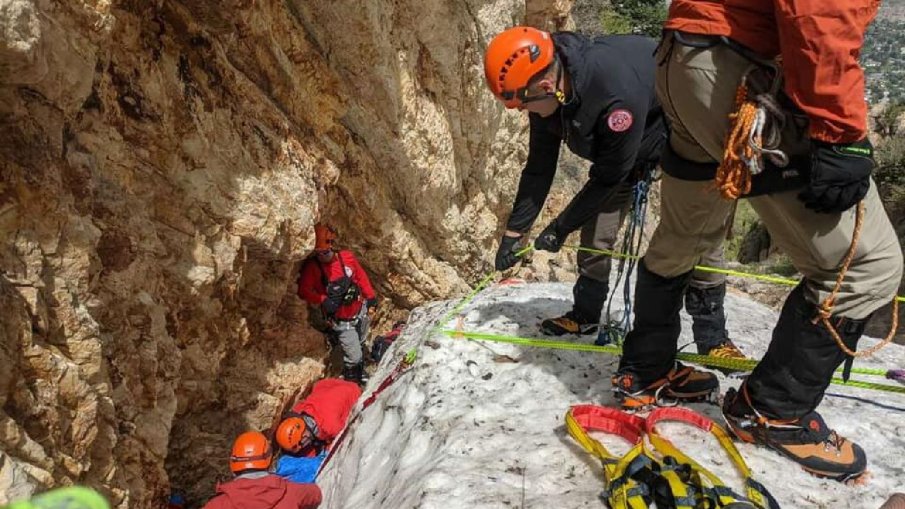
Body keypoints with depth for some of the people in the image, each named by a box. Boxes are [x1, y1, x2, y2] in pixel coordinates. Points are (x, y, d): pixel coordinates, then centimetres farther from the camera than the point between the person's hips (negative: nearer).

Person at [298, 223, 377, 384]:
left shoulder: (347, 257, -10)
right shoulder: (311, 267, -17)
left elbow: (361, 276, 2)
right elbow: (303, 290, -24)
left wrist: (371, 297, 7)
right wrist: (322, 300, -35)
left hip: (361, 312, 4)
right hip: (342, 321, -4)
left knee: (360, 346, 26)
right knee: (354, 356, -4)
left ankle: (361, 373, 53)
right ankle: (351, 381, 26)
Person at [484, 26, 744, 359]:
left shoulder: (617, 92, -44)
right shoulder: (547, 94, -21)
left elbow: (609, 177, -31)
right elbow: (538, 169, -10)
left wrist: (561, 227, -22)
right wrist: (513, 232, -9)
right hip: (614, 143, 6)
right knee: (596, 233, 0)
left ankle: (712, 337, -3)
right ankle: (585, 315, 18)